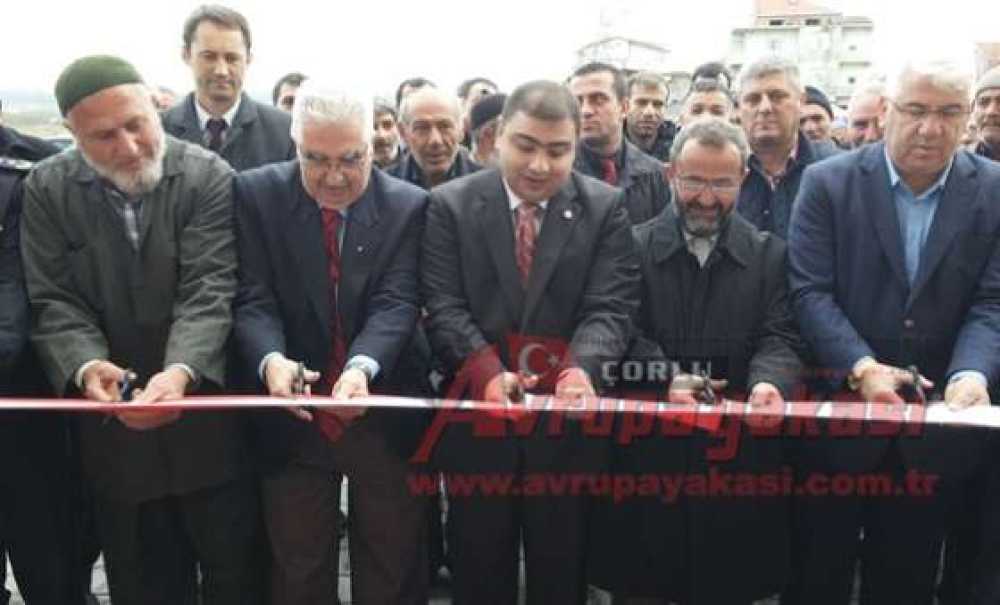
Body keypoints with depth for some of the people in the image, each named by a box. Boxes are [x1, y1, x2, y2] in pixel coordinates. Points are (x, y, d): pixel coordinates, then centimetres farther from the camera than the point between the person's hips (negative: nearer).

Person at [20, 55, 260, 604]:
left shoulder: (209, 176, -9)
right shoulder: (47, 189, 0)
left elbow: (207, 291, -17)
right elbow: (55, 302, -4)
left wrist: (181, 372, -34)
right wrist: (86, 367, -24)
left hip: (206, 423, -2)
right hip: (115, 429, 2)